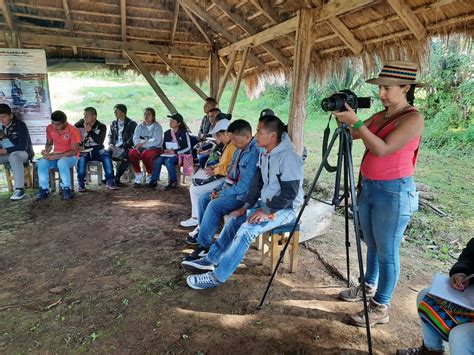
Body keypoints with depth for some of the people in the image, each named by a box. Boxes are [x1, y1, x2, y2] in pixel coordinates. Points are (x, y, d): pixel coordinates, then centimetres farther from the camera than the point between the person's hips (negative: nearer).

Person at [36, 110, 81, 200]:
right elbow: (49, 143, 17)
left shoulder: (73, 130, -16)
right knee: (41, 162, -25)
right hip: (55, 156, 5)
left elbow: (74, 151, -19)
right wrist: (46, 150, -7)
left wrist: (57, 156, -26)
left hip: (70, 157, -5)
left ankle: (66, 189, -23)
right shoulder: (49, 128, 0)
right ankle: (44, 189, -16)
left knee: (62, 162, -38)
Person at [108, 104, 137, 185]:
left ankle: (117, 177, -27)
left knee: (126, 156, -36)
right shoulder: (114, 123, 22)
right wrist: (110, 144, 0)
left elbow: (133, 138, -5)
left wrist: (123, 147, -18)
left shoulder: (131, 123, 5)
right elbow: (110, 135, 23)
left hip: (126, 148, -4)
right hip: (115, 147, 4)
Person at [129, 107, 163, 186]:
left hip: (155, 148, -4)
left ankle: (150, 176, -13)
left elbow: (157, 141, -15)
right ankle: (138, 175, -9)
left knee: (145, 154, -34)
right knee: (131, 153, -25)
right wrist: (145, 141, -17)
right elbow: (135, 139, 2)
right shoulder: (140, 126, 10)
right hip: (142, 148, 4)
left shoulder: (157, 127, -3)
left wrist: (143, 143, -16)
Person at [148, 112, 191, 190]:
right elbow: (163, 145, 21)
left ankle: (173, 182, -17)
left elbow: (188, 147, -8)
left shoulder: (184, 133, -3)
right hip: (168, 154, 5)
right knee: (157, 160, -24)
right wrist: (165, 150, -4)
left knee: (168, 161, -34)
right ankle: (154, 181, -16)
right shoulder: (167, 133, 14)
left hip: (180, 154, -5)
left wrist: (175, 152, -15)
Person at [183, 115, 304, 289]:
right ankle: (211, 260, 8)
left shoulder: (288, 157, -22)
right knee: (234, 219, -1)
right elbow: (257, 183, 8)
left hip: (285, 208, -9)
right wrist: (246, 206, -2)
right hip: (266, 203, 9)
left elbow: (290, 193, -23)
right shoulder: (264, 154, 6)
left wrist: (267, 211, -23)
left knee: (247, 229, -25)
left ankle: (218, 276, -17)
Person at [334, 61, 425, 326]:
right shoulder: (379, 116, 10)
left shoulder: (413, 118, -13)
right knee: (372, 245, 21)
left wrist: (356, 122, -25)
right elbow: (352, 135, 9)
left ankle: (381, 308, 17)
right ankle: (369, 286, 40)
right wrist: (344, 117, -7)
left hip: (395, 192, -8)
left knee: (387, 252, 3)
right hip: (369, 187, 8)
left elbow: (383, 149, -24)